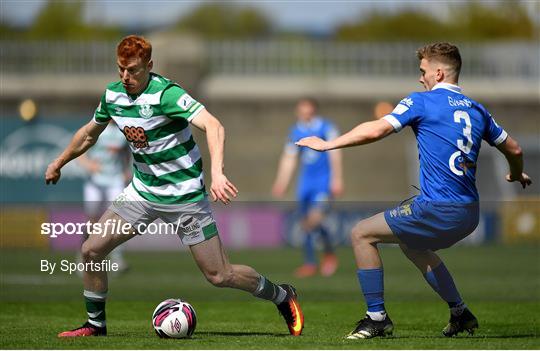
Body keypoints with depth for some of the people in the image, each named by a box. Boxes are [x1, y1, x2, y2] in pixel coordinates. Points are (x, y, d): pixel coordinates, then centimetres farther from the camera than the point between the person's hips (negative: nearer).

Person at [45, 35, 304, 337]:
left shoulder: (166, 94, -23)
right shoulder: (113, 95, -2)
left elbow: (213, 126, -35)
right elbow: (90, 133, 19)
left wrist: (217, 173, -49)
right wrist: (59, 164, 29)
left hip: (184, 195, -6)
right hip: (142, 191, 6)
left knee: (219, 275, -4)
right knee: (92, 250, -3)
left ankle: (283, 296, 20)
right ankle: (96, 324, 17)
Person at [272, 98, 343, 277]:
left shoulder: (326, 127, -8)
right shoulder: (296, 131, 8)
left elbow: (334, 153, -12)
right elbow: (288, 159, 14)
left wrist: (337, 179, -19)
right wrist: (281, 183, 10)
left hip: (324, 181, -5)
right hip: (306, 180, 5)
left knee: (315, 218, -20)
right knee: (306, 223, 4)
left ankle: (330, 254, 3)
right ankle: (310, 263, 16)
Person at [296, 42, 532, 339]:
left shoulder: (421, 101, -5)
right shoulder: (476, 109, 14)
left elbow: (376, 130, -14)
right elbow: (513, 149, 22)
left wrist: (328, 144, -4)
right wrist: (517, 175, 44)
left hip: (438, 209, -8)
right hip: (469, 214, 8)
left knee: (362, 234, 5)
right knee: (412, 245, 34)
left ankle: (377, 318, 4)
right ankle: (460, 314, 33)